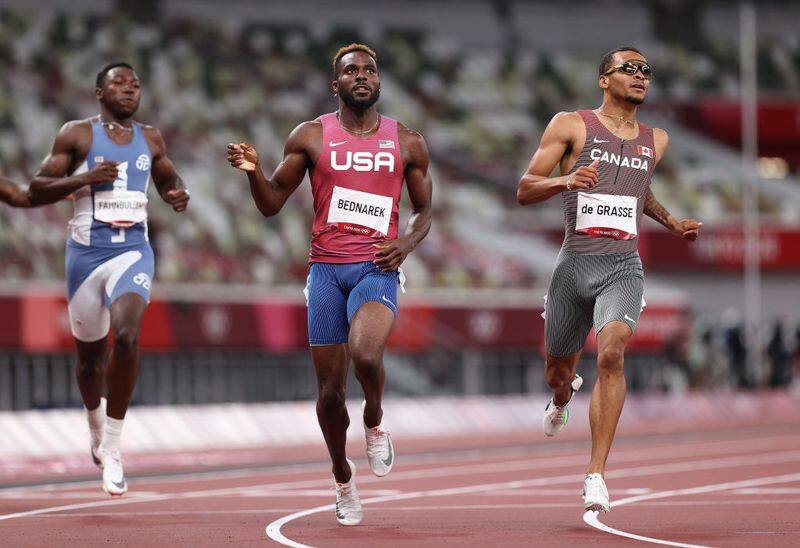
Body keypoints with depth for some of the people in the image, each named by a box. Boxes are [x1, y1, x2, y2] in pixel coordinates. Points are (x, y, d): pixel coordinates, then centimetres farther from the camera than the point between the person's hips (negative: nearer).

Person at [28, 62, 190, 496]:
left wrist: (178, 195, 4)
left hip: (132, 251, 1)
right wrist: (84, 179, -19)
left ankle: (111, 449, -18)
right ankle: (97, 429, 43)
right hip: (86, 251, -1)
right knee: (89, 352, 11)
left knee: (127, 335, -24)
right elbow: (37, 190, -4)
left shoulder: (150, 139, 11)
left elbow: (167, 179, 28)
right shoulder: (76, 135, 0)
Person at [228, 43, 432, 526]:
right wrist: (254, 171, -13)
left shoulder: (407, 142, 7)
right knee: (330, 386, 3)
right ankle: (343, 478, 27)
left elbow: (424, 209, 16)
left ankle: (375, 424, 3)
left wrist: (408, 243, -4)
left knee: (365, 353, -30)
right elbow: (273, 204, 7)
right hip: (326, 268, 1)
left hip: (377, 268, -1)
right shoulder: (311, 137, 4)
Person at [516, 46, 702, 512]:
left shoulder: (656, 140, 14)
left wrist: (672, 223, 22)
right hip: (575, 263, -1)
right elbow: (524, 190, -1)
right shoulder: (571, 126, 1)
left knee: (612, 354, -25)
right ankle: (562, 399, 56)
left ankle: (597, 475, -23)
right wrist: (564, 181, -20)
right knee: (559, 368, 14)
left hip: (624, 267, 1)